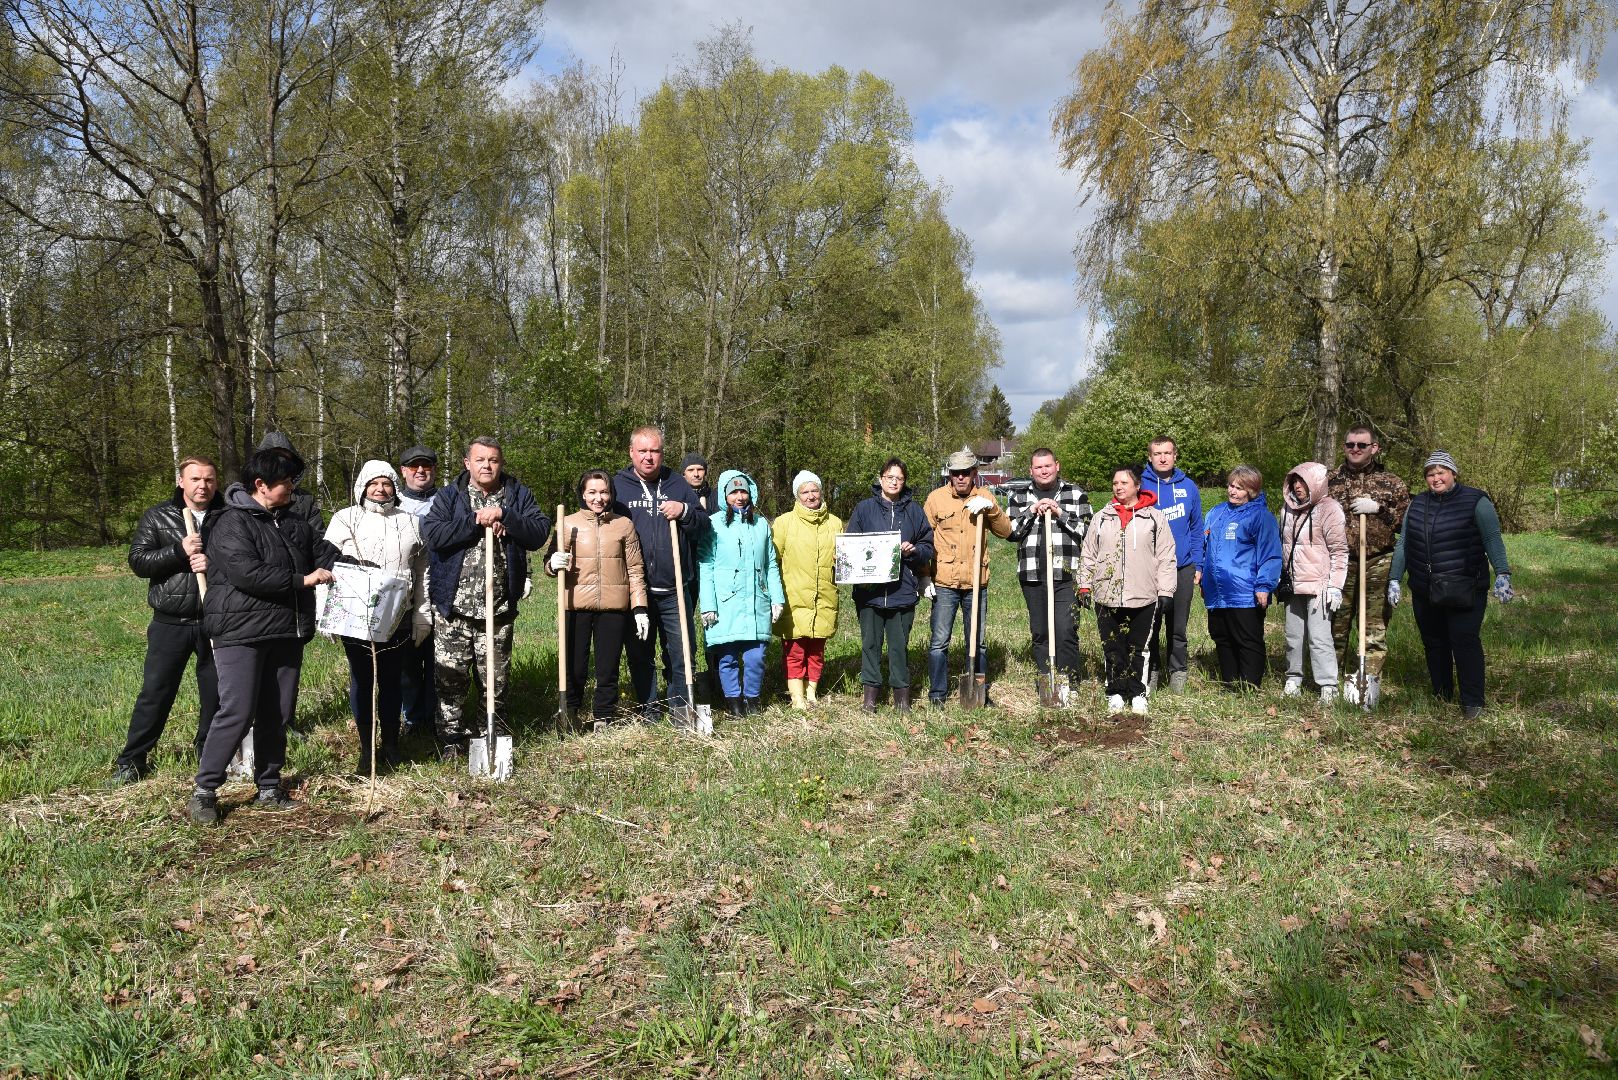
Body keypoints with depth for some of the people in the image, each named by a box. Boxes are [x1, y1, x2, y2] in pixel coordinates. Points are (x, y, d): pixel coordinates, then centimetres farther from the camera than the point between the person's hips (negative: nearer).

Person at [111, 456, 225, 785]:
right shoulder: (157, 517, 4)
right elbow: (138, 560, -4)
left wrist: (214, 563, -20)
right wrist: (179, 551, -17)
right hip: (170, 622, 0)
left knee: (216, 692, 9)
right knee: (155, 692, 3)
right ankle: (132, 761, 14)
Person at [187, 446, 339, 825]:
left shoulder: (294, 523, 14)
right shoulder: (233, 523, -11)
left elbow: (327, 553, 18)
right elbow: (246, 573, -22)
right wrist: (301, 580, -17)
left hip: (286, 634, 7)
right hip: (241, 634, -7)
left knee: (278, 714, 11)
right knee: (237, 713, -10)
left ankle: (268, 787, 22)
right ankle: (204, 791, 3)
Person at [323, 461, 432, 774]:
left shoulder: (411, 522, 10)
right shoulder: (345, 519, 4)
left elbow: (421, 572, 12)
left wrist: (423, 614, 9)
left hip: (397, 618, 1)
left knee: (391, 680, 9)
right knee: (361, 679, 3)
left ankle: (391, 745, 21)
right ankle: (367, 751, 11)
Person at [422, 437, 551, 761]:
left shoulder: (518, 496, 7)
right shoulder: (448, 497, 3)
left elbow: (540, 532, -7)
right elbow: (432, 534, -13)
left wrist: (503, 516, -17)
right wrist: (476, 521, -15)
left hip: (499, 609, 1)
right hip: (453, 608, -1)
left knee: (497, 681, 10)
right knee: (450, 679, 3)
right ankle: (452, 742, 17)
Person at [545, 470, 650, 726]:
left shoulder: (624, 525, 6)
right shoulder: (568, 524, 4)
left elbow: (635, 570, 7)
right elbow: (550, 564, 8)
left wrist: (640, 608, 1)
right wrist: (554, 564, -16)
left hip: (614, 608, 1)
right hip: (577, 607, -1)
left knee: (608, 669, 7)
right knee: (575, 668, 2)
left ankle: (604, 721, 19)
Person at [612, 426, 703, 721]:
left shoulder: (678, 485, 9)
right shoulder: (617, 486, 4)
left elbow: (703, 525, 9)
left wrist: (685, 512, -12)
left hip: (673, 589, 1)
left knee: (681, 649, 4)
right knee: (640, 653, 8)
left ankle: (681, 706, 17)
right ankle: (648, 709, 19)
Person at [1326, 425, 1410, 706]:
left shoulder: (1391, 483, 8)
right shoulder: (1329, 481, 12)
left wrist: (1379, 508, -8)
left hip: (1378, 565, -1)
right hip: (1339, 564, 1)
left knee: (1375, 626, 0)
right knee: (1335, 623, 4)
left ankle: (1371, 680, 4)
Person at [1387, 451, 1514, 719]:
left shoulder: (1476, 502, -3)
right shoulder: (1417, 504, 12)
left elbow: (1493, 540, -11)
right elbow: (1403, 544, 15)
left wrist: (1502, 574, -22)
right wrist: (1394, 580, 10)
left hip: (1464, 589, -5)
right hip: (1424, 590, 5)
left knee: (1465, 641, -11)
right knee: (1433, 644, 10)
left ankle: (1472, 703, -5)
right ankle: (1441, 697, 21)